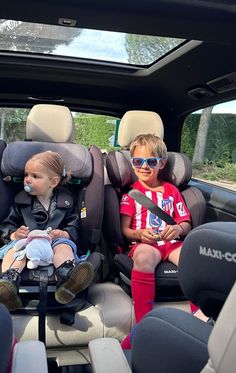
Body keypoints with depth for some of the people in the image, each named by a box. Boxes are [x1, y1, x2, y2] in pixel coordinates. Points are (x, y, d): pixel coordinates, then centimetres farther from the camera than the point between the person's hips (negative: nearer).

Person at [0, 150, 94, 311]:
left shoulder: (66, 201, 10)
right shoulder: (21, 200, 13)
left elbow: (74, 229, 6)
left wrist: (63, 234, -18)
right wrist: (14, 234, -12)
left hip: (56, 241, -1)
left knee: (63, 246, -33)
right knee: (15, 247, -31)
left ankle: (68, 279, -64)